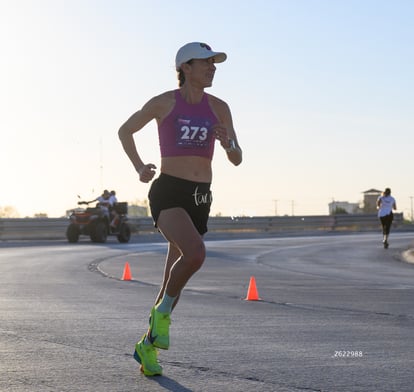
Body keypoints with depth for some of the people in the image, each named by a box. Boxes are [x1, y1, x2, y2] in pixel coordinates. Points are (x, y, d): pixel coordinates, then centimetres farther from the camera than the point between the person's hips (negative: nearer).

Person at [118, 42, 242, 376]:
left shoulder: (219, 108, 7)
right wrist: (140, 168, -1)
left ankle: (147, 346, 27)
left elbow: (237, 159, 8)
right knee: (196, 253, -31)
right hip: (168, 192, -5)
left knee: (175, 279, 9)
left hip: (200, 198, 5)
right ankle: (162, 311, -5)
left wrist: (227, 142, -14)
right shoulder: (164, 102, -2)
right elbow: (125, 131, 13)